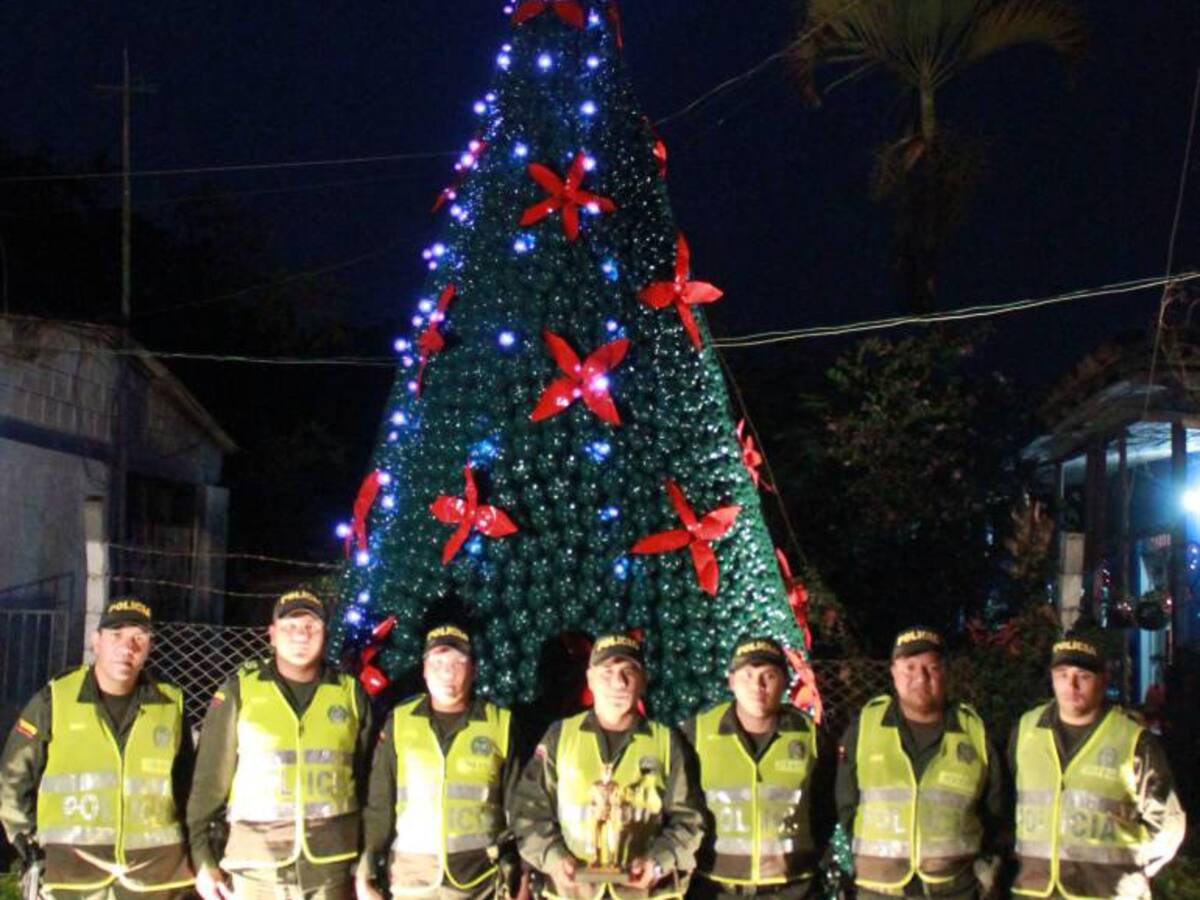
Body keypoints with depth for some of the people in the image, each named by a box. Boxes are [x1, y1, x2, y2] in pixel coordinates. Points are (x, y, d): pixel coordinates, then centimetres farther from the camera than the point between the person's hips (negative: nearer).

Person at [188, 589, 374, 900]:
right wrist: (204, 858, -2)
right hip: (255, 866, -1)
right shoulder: (239, 692, 1)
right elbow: (210, 779, 2)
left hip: (332, 865, 2)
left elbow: (368, 782, 9)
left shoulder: (351, 694, 6)